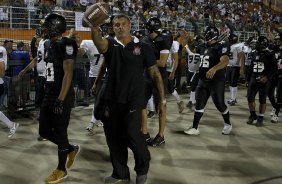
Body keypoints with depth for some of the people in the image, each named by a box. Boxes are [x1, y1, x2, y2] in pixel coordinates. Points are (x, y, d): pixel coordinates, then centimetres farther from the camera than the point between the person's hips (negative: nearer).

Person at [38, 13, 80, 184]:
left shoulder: (66, 44, -15)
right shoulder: (51, 45, 13)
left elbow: (68, 74, -20)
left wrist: (61, 100, -23)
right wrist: (48, 94, 19)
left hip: (62, 96, -9)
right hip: (49, 95, 9)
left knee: (59, 132, 2)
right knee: (44, 130, 12)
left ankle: (61, 170, 18)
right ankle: (72, 149, 33)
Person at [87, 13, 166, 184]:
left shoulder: (143, 47, -1)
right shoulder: (110, 44, 4)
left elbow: (155, 74, 0)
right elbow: (98, 40, -17)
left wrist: (162, 99, -3)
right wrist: (94, 25, -38)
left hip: (133, 100, -3)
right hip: (111, 99, 3)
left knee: (132, 135, -10)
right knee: (114, 138, 11)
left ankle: (143, 168, 22)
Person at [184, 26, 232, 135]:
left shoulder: (221, 47, -14)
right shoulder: (207, 48, 15)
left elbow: (225, 61, -32)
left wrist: (214, 69, -47)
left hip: (216, 82, -8)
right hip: (203, 81, 8)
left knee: (219, 104, 4)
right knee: (199, 104, 4)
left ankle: (228, 124, 28)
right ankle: (194, 128, 8)